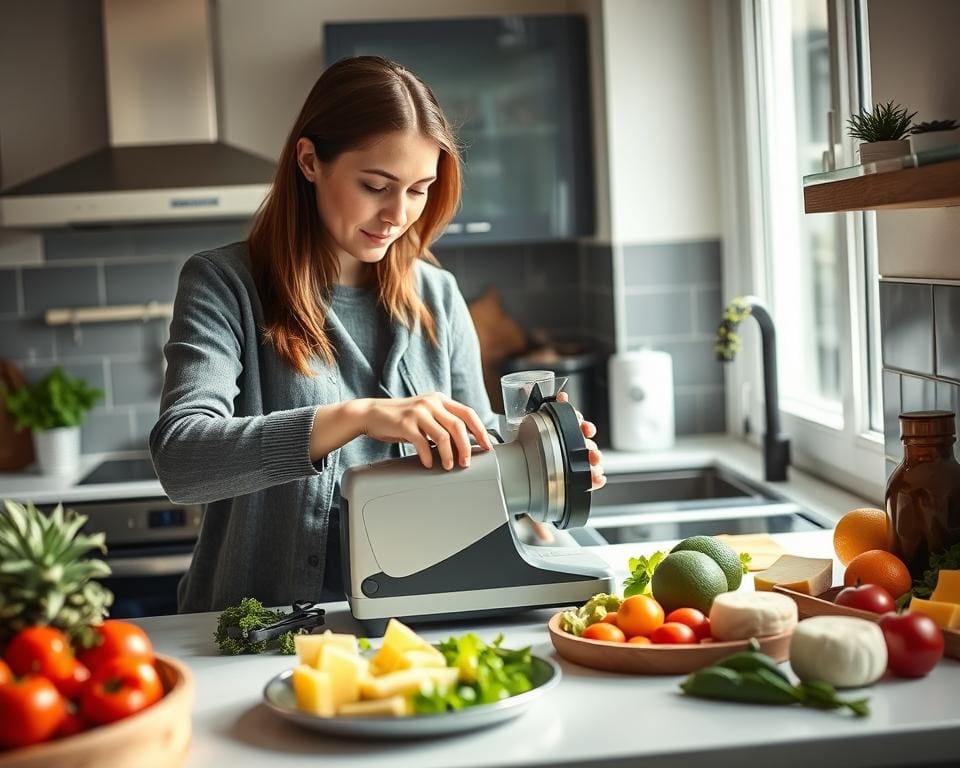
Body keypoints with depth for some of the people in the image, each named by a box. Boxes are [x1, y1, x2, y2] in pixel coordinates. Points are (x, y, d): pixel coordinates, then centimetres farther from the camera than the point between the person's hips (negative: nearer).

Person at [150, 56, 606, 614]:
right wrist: (357, 416, -29)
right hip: (264, 627, -2)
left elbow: (478, 453, 16)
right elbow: (179, 459, -18)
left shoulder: (437, 296, 10)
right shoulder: (224, 285, -4)